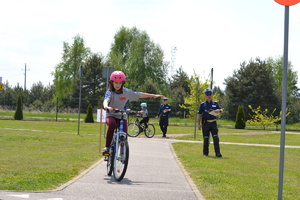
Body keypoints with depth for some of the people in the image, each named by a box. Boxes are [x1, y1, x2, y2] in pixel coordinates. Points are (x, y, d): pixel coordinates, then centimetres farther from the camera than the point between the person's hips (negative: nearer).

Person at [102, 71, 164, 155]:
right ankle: (107, 147, -28)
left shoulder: (126, 92, 3)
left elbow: (140, 95, 11)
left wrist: (154, 95, 13)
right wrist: (106, 106, -52)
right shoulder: (110, 92, -7)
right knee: (112, 124, -37)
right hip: (111, 116, -3)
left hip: (122, 117, 3)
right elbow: (106, 100, -28)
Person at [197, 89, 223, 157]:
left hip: (213, 123, 1)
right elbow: (199, 114, 6)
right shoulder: (202, 104, 6)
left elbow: (221, 110, 7)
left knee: (216, 138, -10)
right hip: (205, 123, -1)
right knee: (206, 139, 4)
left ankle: (217, 153, -11)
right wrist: (199, 124, -2)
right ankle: (205, 152, 15)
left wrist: (219, 110, -18)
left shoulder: (215, 103, 11)